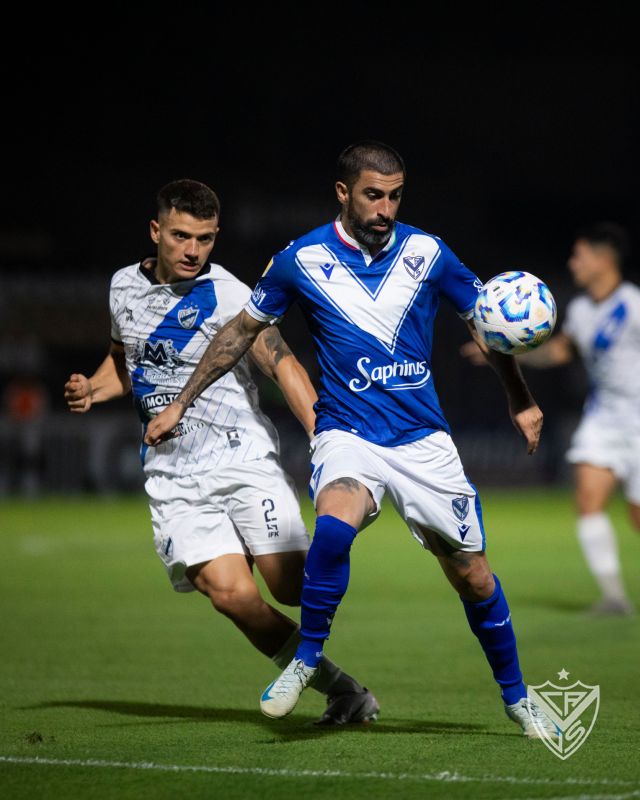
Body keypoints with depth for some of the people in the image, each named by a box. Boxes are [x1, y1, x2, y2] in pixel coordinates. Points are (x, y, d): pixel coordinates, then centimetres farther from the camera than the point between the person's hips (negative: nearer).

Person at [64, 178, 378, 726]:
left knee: (293, 587, -14)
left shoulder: (226, 294, -7)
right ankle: (341, 689, -2)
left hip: (244, 460, -3)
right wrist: (94, 390, 8)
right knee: (231, 594, -16)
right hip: (173, 476, 3)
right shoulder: (125, 286, 10)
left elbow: (281, 362, -17)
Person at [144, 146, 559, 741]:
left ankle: (516, 697, 26)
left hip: (423, 439, 2)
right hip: (348, 434, -2)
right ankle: (306, 658, -12)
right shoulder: (301, 261, -4)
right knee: (334, 525, -33)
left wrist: (521, 402, 17)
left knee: (472, 575, 4)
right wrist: (179, 403, 11)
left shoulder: (426, 253, -2)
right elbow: (244, 329, 9)